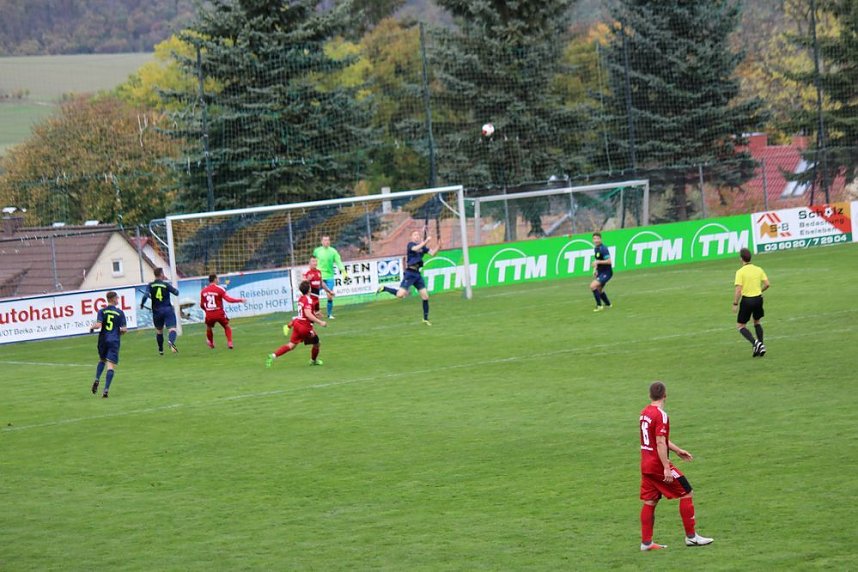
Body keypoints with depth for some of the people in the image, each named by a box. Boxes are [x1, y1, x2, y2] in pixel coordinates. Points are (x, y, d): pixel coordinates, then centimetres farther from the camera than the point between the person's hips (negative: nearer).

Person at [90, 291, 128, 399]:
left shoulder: (102, 311, -1)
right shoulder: (120, 313, -1)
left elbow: (98, 325, -13)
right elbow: (124, 329, -4)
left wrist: (92, 328, 8)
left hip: (103, 339, 2)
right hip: (114, 341, -2)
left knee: (102, 360, 26)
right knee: (111, 366, -5)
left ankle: (97, 380, 5)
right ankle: (106, 389, -16)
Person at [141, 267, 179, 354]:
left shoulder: (151, 285, -1)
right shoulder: (166, 284, -5)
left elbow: (146, 295, -14)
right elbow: (176, 292, 2)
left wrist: (142, 304, 2)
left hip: (157, 311, 3)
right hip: (168, 309, -3)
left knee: (159, 330, 20)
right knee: (172, 328, -12)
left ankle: (160, 350, 30)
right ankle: (171, 341, -43)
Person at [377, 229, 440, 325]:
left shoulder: (422, 247, 14)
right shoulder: (410, 244, -5)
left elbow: (432, 253, 7)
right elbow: (415, 249, -27)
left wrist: (438, 246, -8)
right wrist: (425, 241, -30)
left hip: (417, 274, 7)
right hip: (409, 273, -7)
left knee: (425, 296, 3)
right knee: (400, 294, -17)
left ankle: (426, 318, 15)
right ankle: (384, 289, 9)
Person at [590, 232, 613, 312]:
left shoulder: (603, 249, -20)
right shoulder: (595, 248, 8)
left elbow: (609, 261, -25)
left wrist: (598, 262, -31)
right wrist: (595, 269, 14)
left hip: (606, 272, -10)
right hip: (600, 272, 10)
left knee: (593, 286, -21)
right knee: (599, 290, 21)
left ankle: (599, 305, -13)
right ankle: (608, 304, 42)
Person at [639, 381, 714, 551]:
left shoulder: (645, 412, 10)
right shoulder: (660, 415, -16)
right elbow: (660, 443, -21)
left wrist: (677, 451, 25)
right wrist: (666, 468, -22)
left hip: (646, 465, 8)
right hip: (658, 464, -8)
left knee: (650, 502, 10)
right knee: (687, 493, 2)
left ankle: (646, 542, 9)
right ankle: (691, 537, 4)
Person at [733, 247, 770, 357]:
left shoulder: (740, 272, -12)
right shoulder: (758, 269, 2)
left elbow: (738, 290, -17)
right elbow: (767, 284, 1)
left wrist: (735, 304, -9)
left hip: (746, 300, -5)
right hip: (758, 298, 5)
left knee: (740, 325, 6)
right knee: (757, 322, 26)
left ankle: (755, 343, -14)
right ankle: (761, 346, 19)